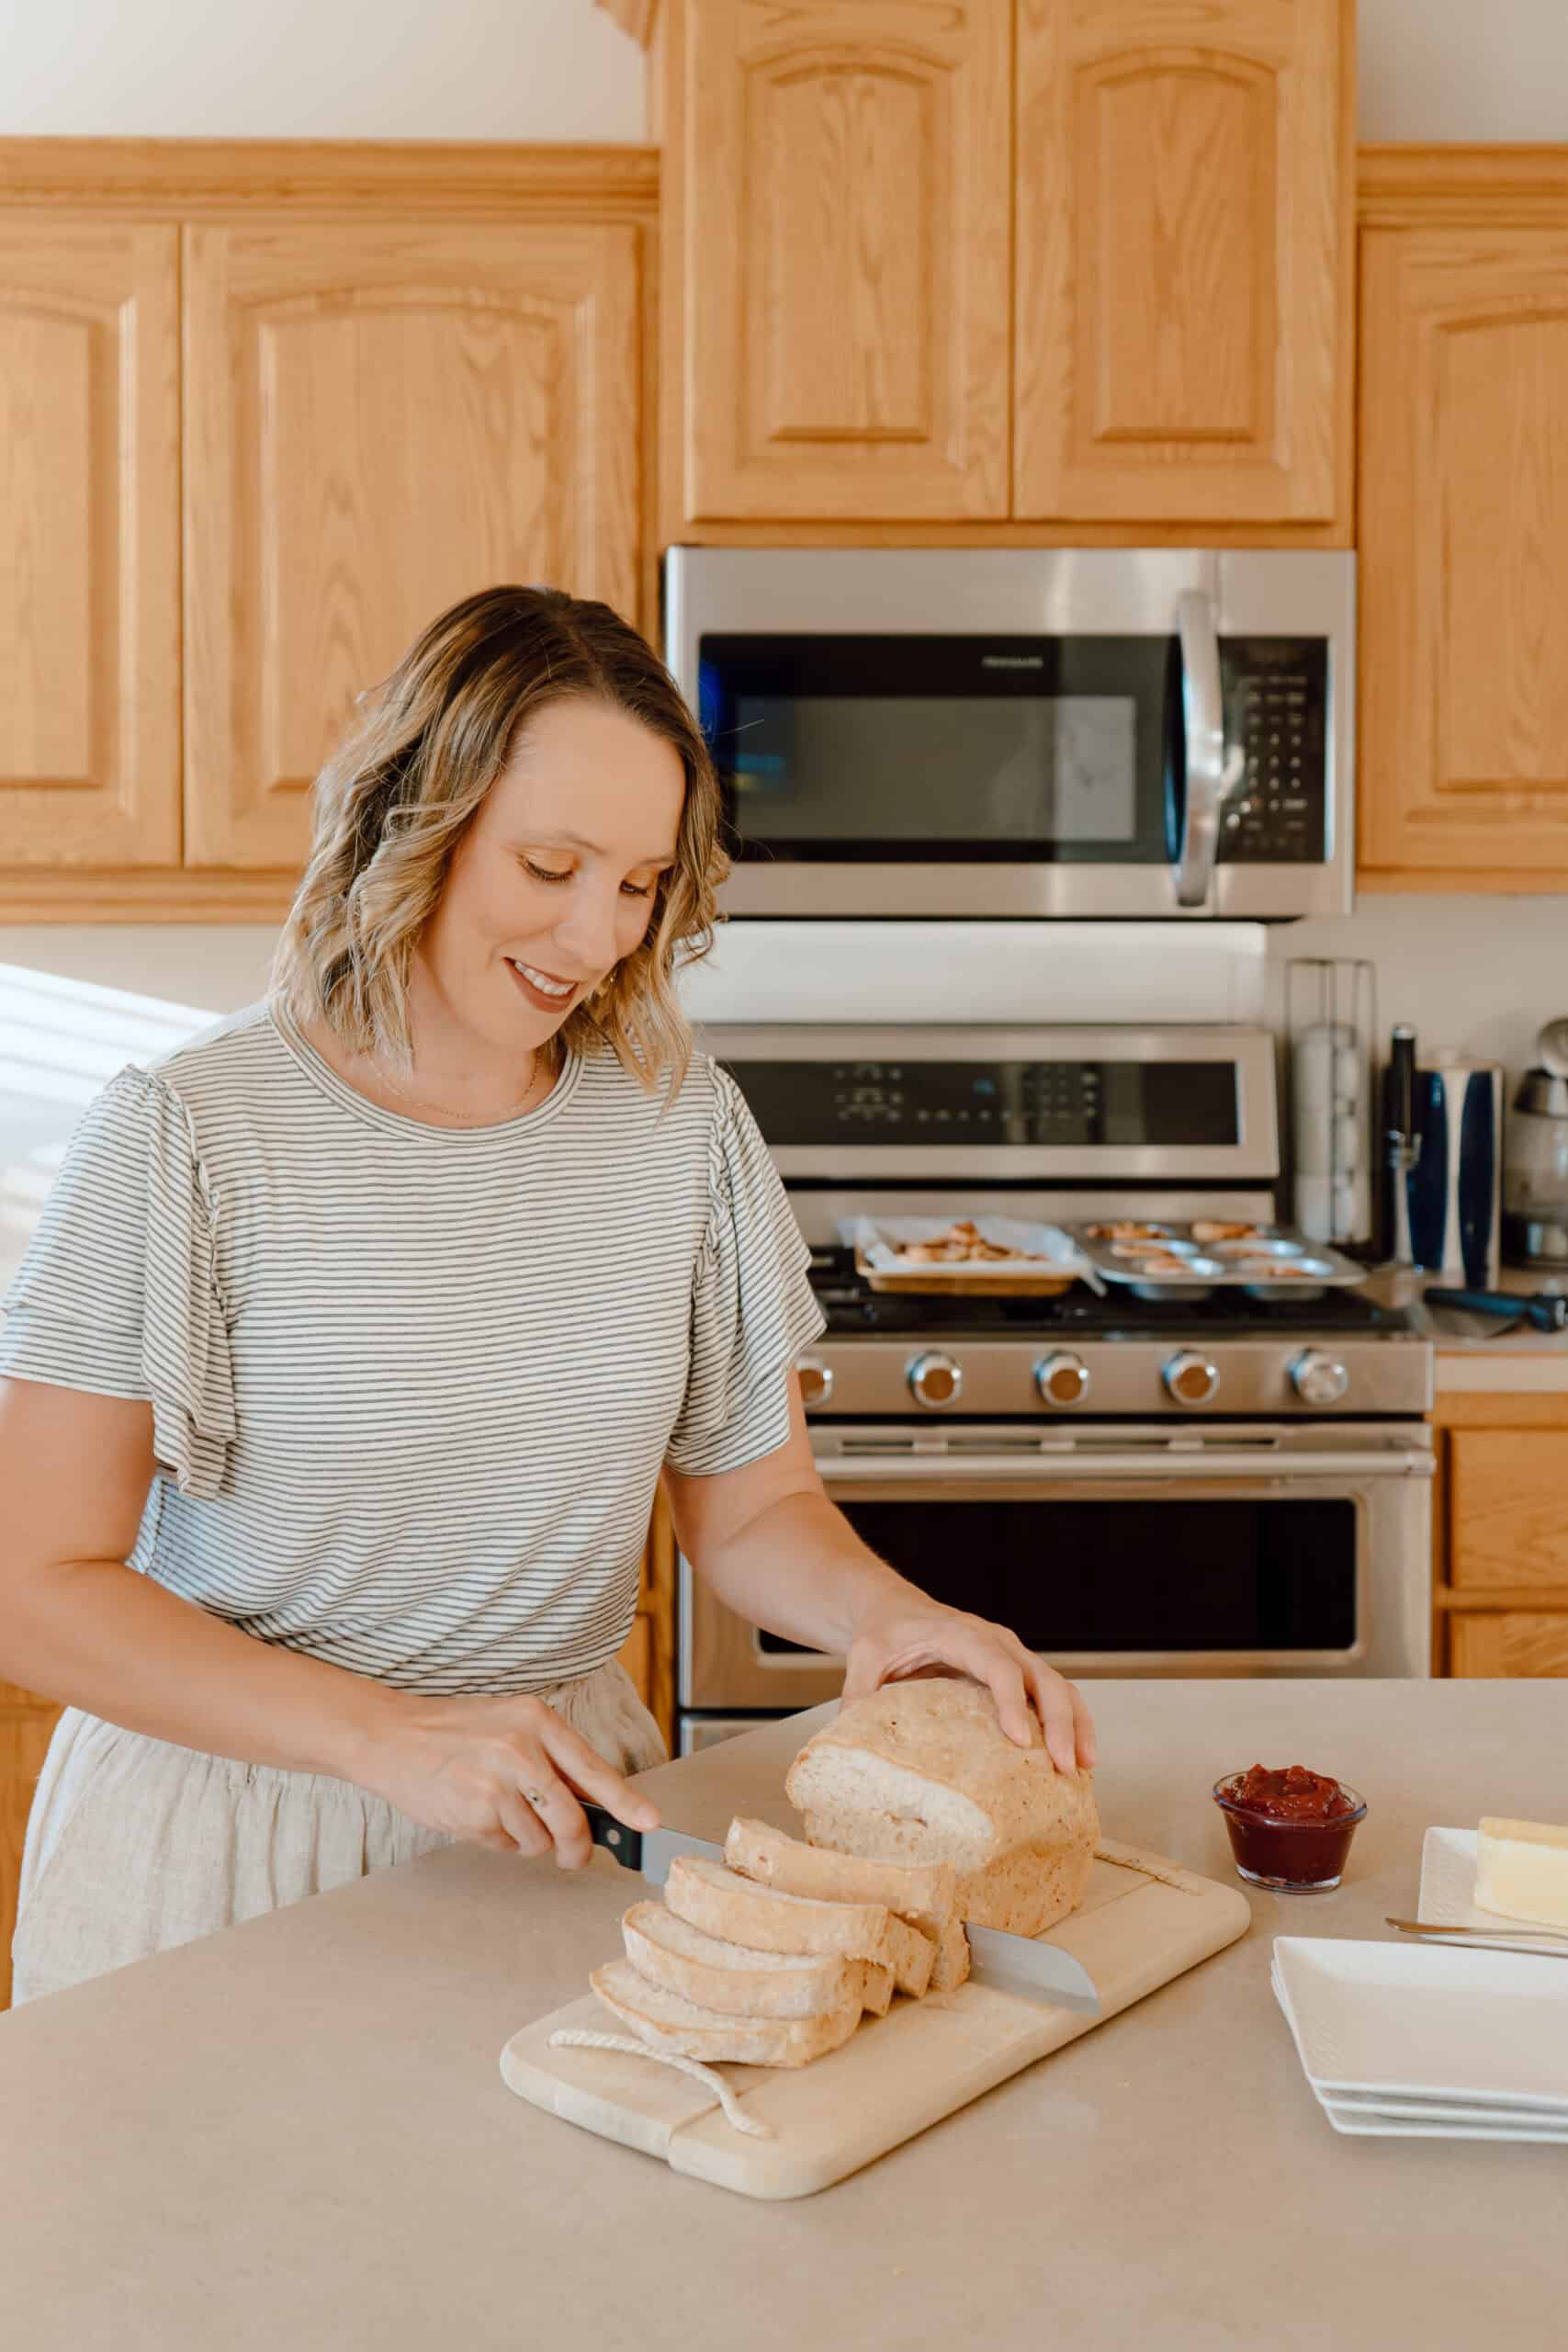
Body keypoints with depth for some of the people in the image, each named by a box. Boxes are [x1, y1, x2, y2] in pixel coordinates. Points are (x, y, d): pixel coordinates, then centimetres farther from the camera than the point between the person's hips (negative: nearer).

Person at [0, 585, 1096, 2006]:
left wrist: (887, 1612, -15)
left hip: (562, 1816, 3)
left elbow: (752, 1504, 7)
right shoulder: (183, 1139, -11)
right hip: (237, 1836, -2)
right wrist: (390, 1737, -19)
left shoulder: (682, 1120, 1)